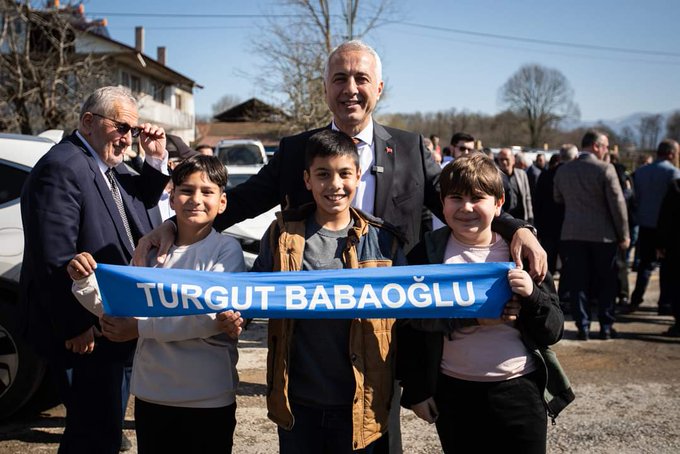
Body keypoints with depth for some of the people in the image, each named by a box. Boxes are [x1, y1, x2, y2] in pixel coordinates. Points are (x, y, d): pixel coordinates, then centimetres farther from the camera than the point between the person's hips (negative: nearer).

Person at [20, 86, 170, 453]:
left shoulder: (109, 165, 10)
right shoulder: (62, 167, -19)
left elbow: (141, 202, 25)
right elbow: (54, 259, -24)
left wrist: (156, 159, 7)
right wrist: (76, 327, -22)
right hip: (83, 333, -10)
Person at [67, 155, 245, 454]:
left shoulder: (227, 249, -8)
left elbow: (213, 316, -19)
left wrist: (140, 327, -18)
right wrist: (85, 281, -14)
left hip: (208, 399, -4)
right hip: (151, 393, 4)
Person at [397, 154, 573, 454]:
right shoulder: (427, 254, -3)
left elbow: (553, 331, -2)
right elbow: (408, 327, 2)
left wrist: (531, 295, -21)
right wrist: (415, 391, 1)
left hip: (519, 389, 0)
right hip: (454, 394, 0)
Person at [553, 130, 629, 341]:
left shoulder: (563, 170, 2)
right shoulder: (605, 169, -12)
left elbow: (557, 198, 14)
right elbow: (618, 203, -10)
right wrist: (624, 235, -3)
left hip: (572, 234, 3)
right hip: (602, 234, -3)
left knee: (578, 283, 7)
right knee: (606, 283, 10)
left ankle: (583, 326, 9)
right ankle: (606, 327, 15)